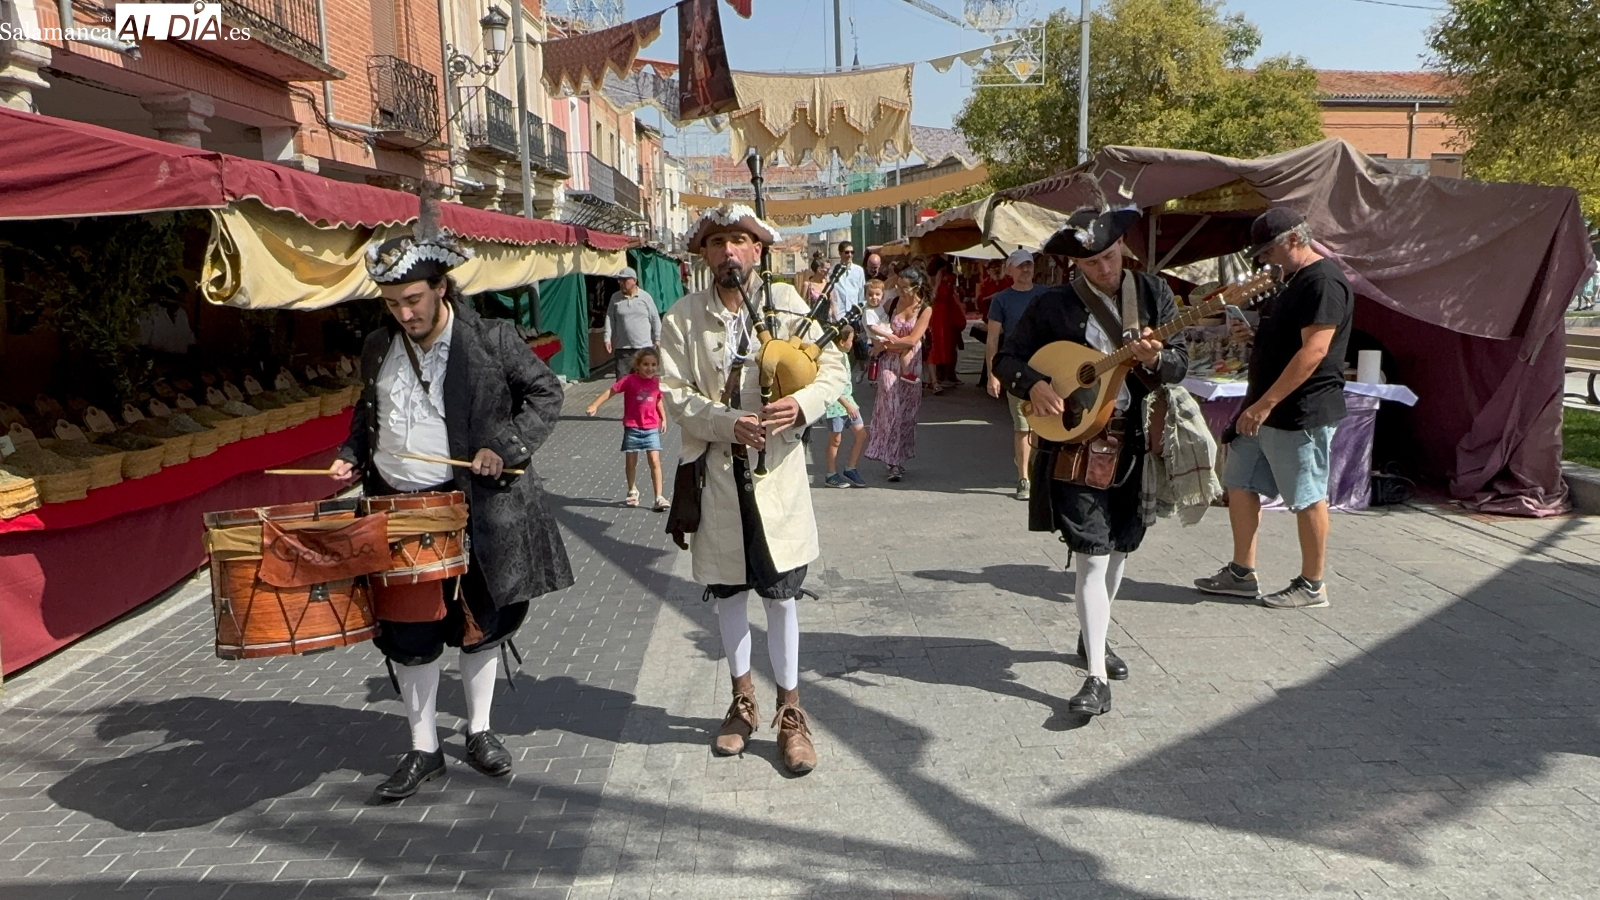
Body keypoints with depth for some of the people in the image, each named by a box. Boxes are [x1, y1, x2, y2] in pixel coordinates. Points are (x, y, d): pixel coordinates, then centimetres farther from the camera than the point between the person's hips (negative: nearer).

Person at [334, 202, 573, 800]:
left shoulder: (492, 340, -8)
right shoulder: (378, 349, 6)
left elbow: (546, 394, -4)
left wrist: (506, 445, -15)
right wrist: (351, 456, 3)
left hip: (477, 507, -3)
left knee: (480, 622, 11)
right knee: (407, 633, 4)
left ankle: (479, 733, 30)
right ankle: (423, 751, 19)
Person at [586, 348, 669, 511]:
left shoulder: (656, 382, 0)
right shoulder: (630, 380, -11)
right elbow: (611, 391, -12)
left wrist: (663, 418, 17)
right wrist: (595, 405, -20)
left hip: (651, 428, 1)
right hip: (632, 427, -1)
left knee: (654, 461, -7)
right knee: (630, 462, 10)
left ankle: (659, 497, -2)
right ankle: (632, 491, 33)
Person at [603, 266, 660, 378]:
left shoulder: (645, 296, 2)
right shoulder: (615, 298, 6)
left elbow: (655, 319, 5)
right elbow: (610, 319, 6)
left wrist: (657, 339, 3)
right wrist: (608, 339, -2)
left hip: (644, 347, -1)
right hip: (623, 348, 1)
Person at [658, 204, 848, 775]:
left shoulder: (787, 304, 1)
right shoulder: (683, 317, 0)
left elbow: (833, 367, 0)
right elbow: (674, 393, -6)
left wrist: (802, 404, -20)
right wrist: (728, 423, -20)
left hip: (777, 470, -1)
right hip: (714, 474, 1)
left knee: (780, 594, 3)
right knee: (727, 592, 14)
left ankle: (790, 711, 21)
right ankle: (743, 701, 34)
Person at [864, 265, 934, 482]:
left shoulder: (925, 309, -5)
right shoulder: (896, 302, 4)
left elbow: (912, 340, -12)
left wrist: (887, 341, -8)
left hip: (910, 363, -2)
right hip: (890, 361, 2)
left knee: (906, 411, 3)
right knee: (891, 408, -5)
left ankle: (896, 458, 12)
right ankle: (894, 461, 0)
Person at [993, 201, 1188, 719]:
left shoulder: (1153, 293, 5)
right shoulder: (1053, 306, -2)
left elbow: (1181, 364, 3)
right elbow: (1006, 358, 3)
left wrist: (1156, 359, -20)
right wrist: (1034, 385, -17)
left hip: (1136, 440, 4)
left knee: (1118, 549, 16)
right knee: (1092, 557, -9)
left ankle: (1092, 637, 38)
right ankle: (1096, 678, -5)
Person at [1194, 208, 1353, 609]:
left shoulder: (1324, 281, -16)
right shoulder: (1296, 279, 17)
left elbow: (1314, 350, -25)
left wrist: (1265, 404, -27)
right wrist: (1255, 334, 6)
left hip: (1301, 413, -11)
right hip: (1266, 409, 11)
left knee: (1307, 497, 1)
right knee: (1239, 484, 12)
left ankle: (1312, 585, 13)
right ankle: (1242, 573, 21)